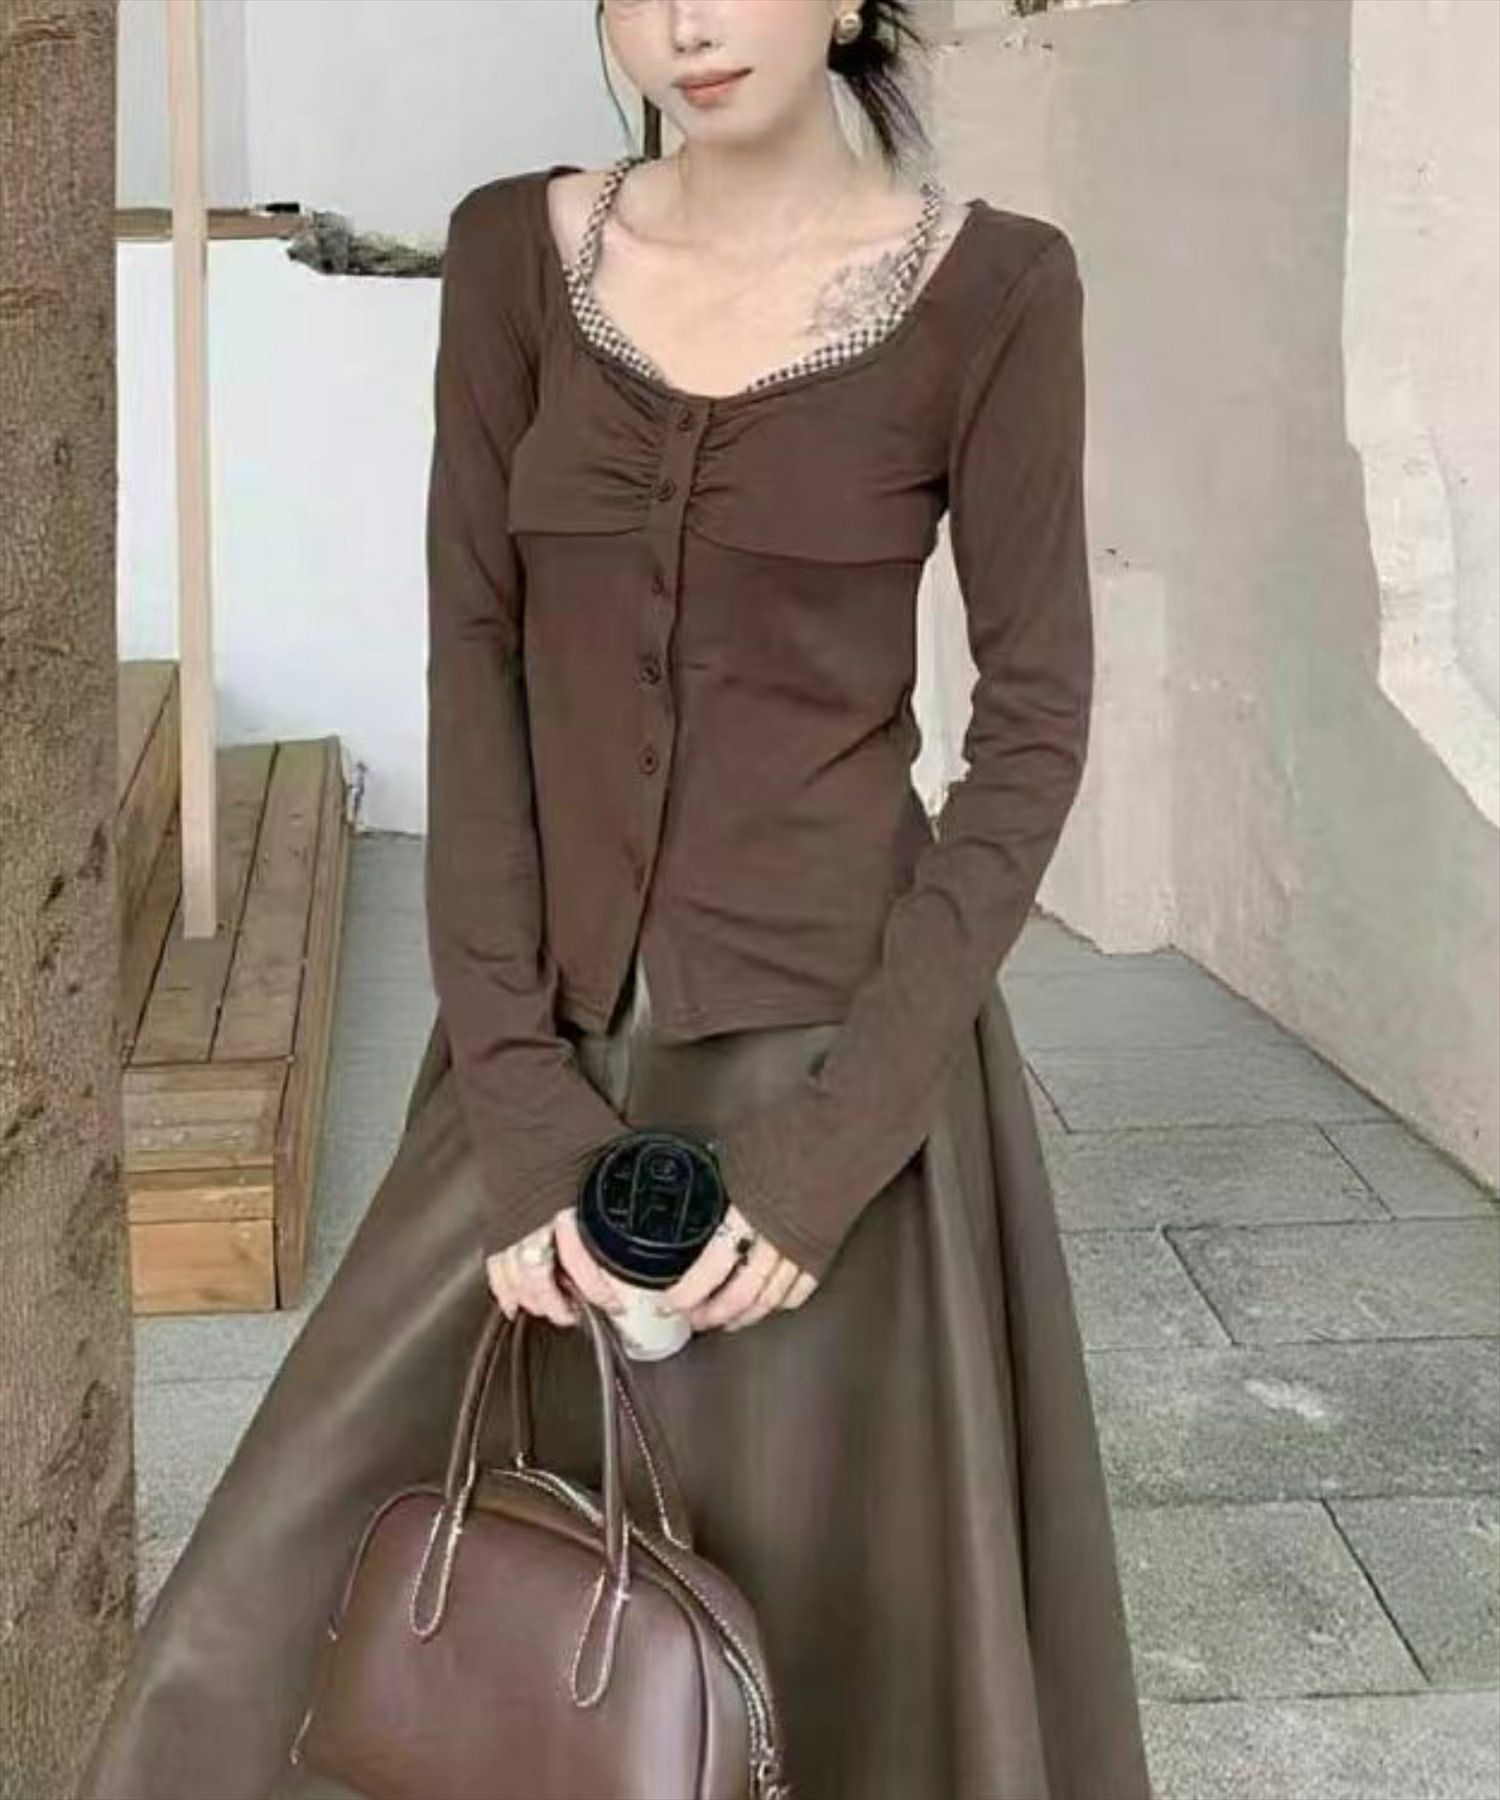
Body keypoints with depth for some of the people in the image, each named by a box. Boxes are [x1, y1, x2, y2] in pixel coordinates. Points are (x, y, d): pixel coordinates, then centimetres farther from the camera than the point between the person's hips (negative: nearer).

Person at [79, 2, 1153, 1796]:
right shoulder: (517, 255, 2)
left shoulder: (992, 289, -7)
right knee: (276, 1627, 2)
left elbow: (1034, 726, -8)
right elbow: (475, 671, -1)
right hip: (555, 1045, 3)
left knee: (841, 1651, 8)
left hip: (827, 1049, -3)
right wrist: (517, 1102, -9)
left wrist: (825, 1155, -15)